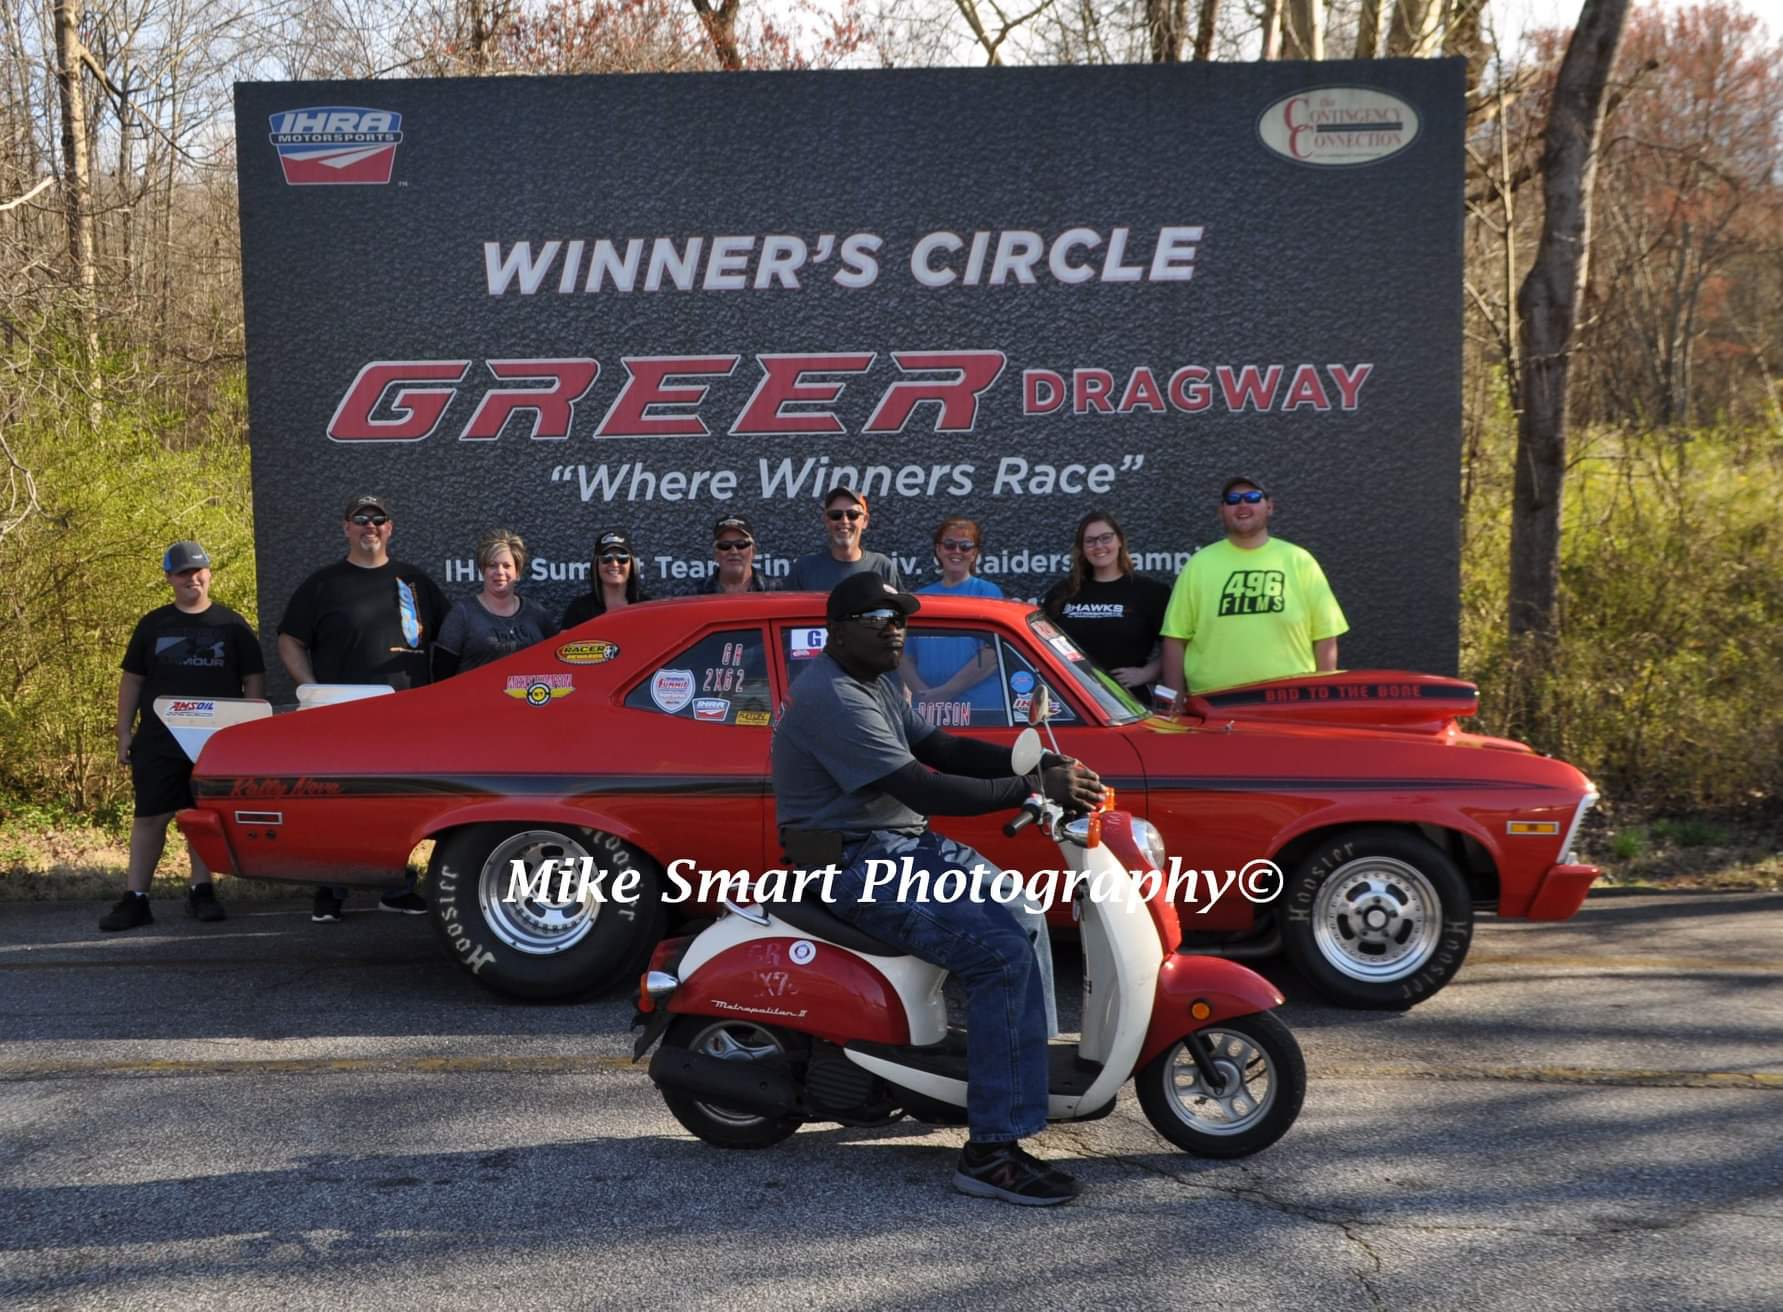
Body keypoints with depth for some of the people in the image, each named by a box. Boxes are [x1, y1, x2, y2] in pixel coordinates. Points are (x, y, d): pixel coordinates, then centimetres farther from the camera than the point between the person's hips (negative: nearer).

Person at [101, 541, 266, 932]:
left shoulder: (231, 624, 7)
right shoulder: (152, 625, 11)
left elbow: (254, 680, 8)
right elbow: (131, 680, 13)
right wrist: (124, 731, 5)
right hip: (159, 739, 1)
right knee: (150, 816, -1)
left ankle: (201, 891, 13)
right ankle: (134, 898, 2)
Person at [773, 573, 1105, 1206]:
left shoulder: (876, 682, 13)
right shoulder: (830, 699, -21)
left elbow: (940, 747, 11)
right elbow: (925, 789, -27)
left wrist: (1034, 761, -3)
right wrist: (1035, 788, -26)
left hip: (901, 844, 11)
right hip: (853, 864, -11)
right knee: (1003, 954, -21)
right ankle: (990, 1152, -20)